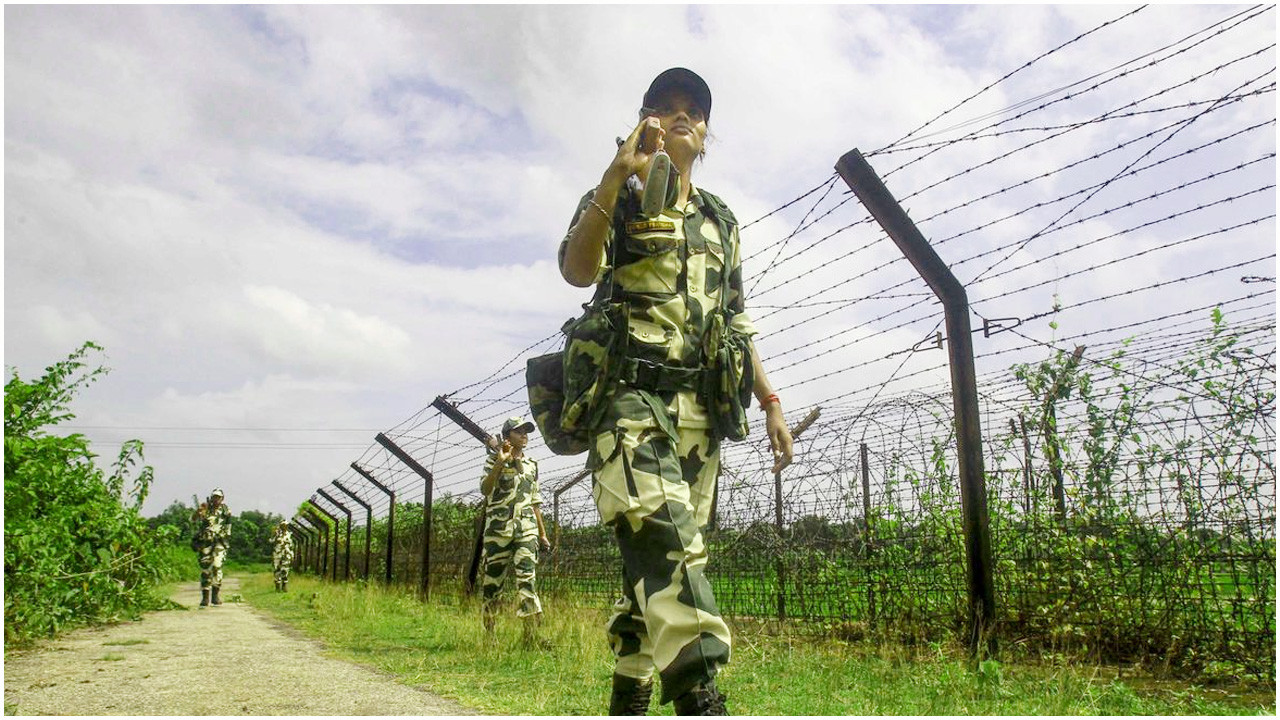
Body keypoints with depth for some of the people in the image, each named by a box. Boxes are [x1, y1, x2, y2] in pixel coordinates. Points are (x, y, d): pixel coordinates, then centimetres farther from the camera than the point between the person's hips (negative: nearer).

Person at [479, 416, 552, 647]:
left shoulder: (531, 465, 16)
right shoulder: (494, 461, 4)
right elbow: (485, 489, -13)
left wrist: (543, 533, 18)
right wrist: (500, 462, -23)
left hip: (527, 528, 2)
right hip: (499, 527, -2)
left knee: (526, 577, -11)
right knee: (492, 579, 3)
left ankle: (531, 634, -15)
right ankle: (487, 632, 19)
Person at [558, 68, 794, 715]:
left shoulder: (721, 222, 23)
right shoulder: (618, 200, 9)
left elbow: (738, 323, 24)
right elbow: (576, 269, -12)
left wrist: (770, 402, 16)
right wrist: (618, 174, -19)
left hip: (699, 412, 5)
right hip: (630, 398, -5)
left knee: (658, 562, 6)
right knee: (666, 540, -24)